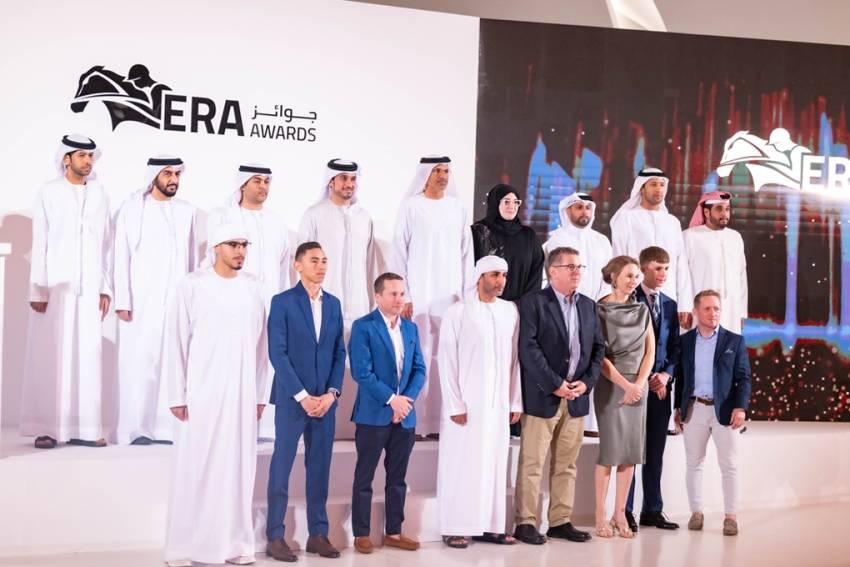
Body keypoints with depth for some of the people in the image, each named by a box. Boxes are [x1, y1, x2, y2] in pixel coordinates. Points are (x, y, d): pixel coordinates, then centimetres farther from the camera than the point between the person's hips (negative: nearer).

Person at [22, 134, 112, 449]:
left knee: (87, 357, 1)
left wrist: (106, 288, 4)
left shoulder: (99, 194, 9)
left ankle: (83, 428, 5)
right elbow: (39, 244, -2)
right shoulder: (49, 193, 2)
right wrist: (38, 290, -8)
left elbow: (107, 244, 9)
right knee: (49, 358, -1)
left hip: (89, 288, 3)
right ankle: (46, 428, 4)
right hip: (54, 287, -2)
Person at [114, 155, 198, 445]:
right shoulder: (132, 209, -1)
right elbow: (121, 257, -3)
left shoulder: (187, 211, 9)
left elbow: (192, 259, 11)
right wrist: (122, 300, -9)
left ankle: (166, 426, 7)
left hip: (177, 300, 3)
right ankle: (137, 427, 5)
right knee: (139, 362, -2)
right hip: (141, 300, -3)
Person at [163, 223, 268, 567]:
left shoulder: (253, 289, 8)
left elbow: (260, 344, 10)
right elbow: (176, 341, -3)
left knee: (239, 467, 5)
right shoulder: (192, 286, -3)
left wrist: (260, 393, 8)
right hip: (202, 391, -3)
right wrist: (178, 394, -7)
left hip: (242, 393, 3)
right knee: (195, 467, 0)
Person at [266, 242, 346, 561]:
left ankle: (318, 534, 16)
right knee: (282, 467, 1)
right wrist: (302, 396, -14)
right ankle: (275, 536, 8)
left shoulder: (333, 304, 12)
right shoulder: (282, 302, -3)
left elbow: (339, 353, 10)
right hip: (292, 399, -4)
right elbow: (277, 354, -9)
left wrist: (331, 393, -3)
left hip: (325, 400, 5)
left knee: (320, 469, 8)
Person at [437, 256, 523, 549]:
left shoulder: (511, 311, 6)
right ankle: (455, 528, 8)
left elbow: (515, 359, 8)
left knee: (494, 465, 6)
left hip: (498, 403, 4)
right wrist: (455, 404, -11)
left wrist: (516, 401, 6)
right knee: (460, 465, 1)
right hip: (465, 403, -4)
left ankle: (490, 525, 14)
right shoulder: (457, 312, -5)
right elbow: (447, 361, -6)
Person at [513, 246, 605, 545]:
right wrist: (555, 384, -15)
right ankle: (525, 523, 6)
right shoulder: (533, 302, -6)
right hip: (542, 397, -6)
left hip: (576, 397, 6)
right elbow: (529, 349, -13)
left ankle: (561, 521, 18)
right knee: (532, 463, -1)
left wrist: (586, 382, -2)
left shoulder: (588, 305, 14)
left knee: (567, 464, 10)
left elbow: (598, 347, 13)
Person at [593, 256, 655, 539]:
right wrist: (625, 385, -13)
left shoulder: (642, 310, 11)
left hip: (638, 385, 5)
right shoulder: (599, 311, -4)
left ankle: (620, 514, 12)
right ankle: (600, 516, 3)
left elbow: (650, 351, 8)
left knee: (631, 451, 4)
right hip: (610, 385, -5)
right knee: (610, 450, -5)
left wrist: (639, 384, -5)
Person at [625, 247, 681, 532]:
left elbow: (674, 347, 14)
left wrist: (666, 374, -4)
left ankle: (653, 509, 17)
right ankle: (625, 511, 8)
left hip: (661, 385, 5)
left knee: (655, 452, 9)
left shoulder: (670, 305, 14)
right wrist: (643, 378, -11)